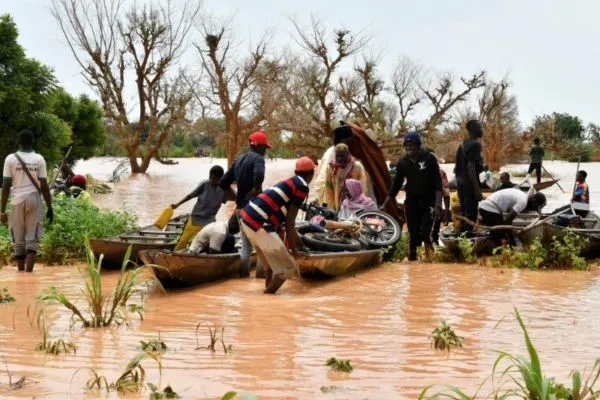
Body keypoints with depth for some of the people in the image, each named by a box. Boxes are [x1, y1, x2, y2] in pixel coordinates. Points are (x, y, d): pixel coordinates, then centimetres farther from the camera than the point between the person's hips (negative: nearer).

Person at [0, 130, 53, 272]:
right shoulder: (39, 159, 0)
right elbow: (44, 186, -3)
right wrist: (50, 208, 5)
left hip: (17, 202, 0)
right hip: (34, 201, 0)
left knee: (19, 241, 12)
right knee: (32, 241, -1)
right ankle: (28, 274, -14)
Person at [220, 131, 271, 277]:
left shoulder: (238, 160, 13)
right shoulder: (258, 158, -10)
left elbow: (223, 184, 14)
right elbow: (258, 176, -33)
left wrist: (237, 197, 15)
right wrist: (257, 191, -17)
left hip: (240, 208, 8)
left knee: (246, 246, 16)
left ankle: (243, 276, 18)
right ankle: (261, 274, 0)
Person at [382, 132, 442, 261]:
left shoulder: (429, 159, -7)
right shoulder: (402, 163, 3)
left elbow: (438, 183, -9)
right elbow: (396, 185, 10)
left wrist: (438, 205, -19)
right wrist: (384, 205, 4)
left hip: (428, 203, -3)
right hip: (411, 203, 3)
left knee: (425, 234, -14)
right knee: (413, 236, 2)